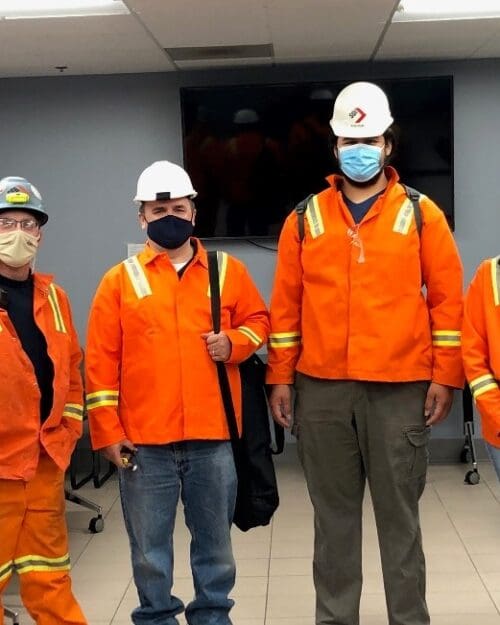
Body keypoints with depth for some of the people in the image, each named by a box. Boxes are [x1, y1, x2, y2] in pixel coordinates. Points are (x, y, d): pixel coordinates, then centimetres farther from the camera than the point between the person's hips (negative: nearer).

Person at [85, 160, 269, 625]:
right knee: (150, 551, 9)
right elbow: (101, 362, 0)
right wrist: (107, 430, -5)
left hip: (213, 437, 1)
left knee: (214, 542, 14)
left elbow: (257, 320, 15)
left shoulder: (228, 270, 6)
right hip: (144, 442, -1)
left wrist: (235, 342, -7)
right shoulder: (120, 280, 2)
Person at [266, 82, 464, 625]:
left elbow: (447, 300, 2)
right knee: (334, 515, 10)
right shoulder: (305, 219, 7)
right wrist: (281, 377, 4)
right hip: (322, 391, 2)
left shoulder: (420, 214, 2)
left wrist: (444, 376, -3)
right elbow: (286, 305, 8)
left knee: (399, 514, 6)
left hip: (400, 389, -1)